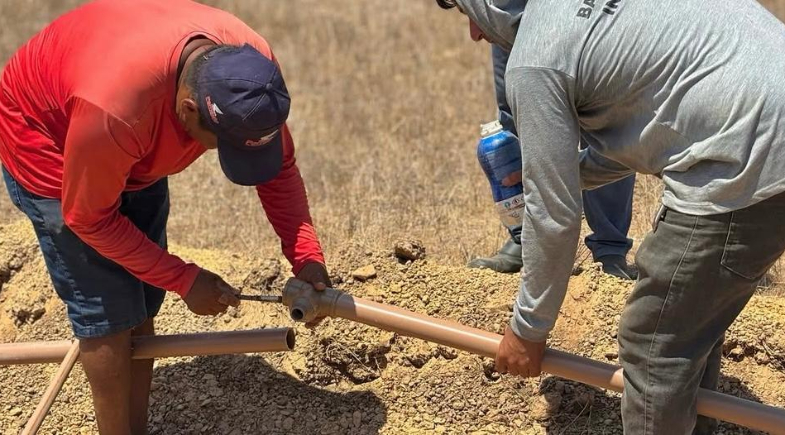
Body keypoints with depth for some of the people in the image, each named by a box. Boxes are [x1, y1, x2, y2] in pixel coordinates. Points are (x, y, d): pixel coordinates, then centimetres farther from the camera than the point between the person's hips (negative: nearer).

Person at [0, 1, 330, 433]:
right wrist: (185, 281, -22)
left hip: (131, 155, 6)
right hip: (45, 143, -6)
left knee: (142, 305, 7)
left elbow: (279, 167, -9)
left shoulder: (251, 66, -26)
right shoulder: (113, 109, -43)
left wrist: (307, 255, -21)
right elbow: (89, 218, -26)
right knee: (107, 312, -8)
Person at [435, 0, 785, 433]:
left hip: (743, 168, -9)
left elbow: (553, 216, -4)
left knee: (653, 346, 3)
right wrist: (567, 169, 28)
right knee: (692, 324, 22)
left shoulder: (534, 61, -9)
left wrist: (528, 328, 9)